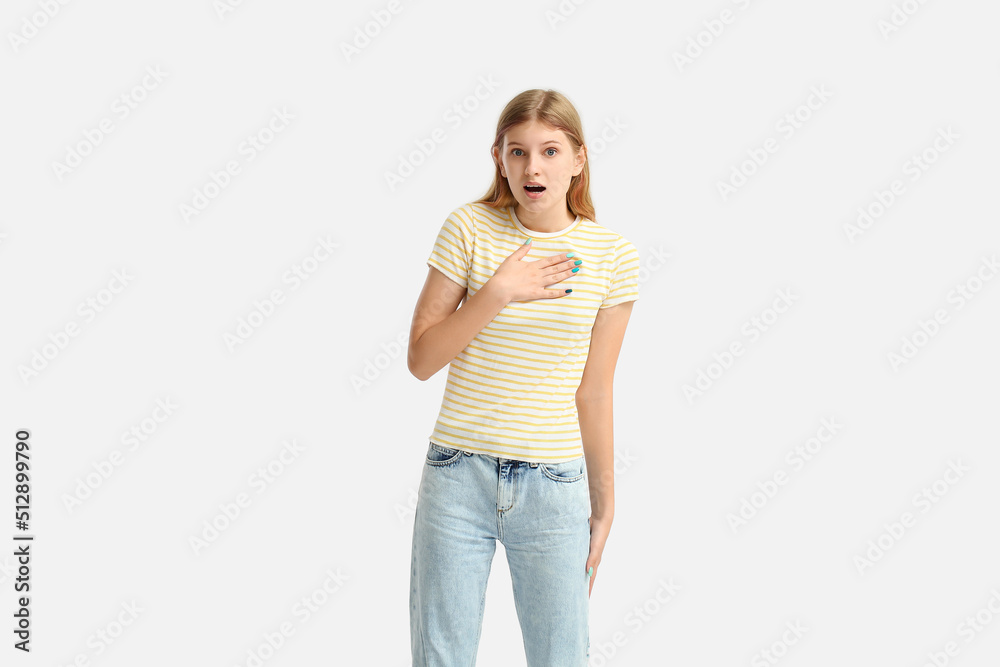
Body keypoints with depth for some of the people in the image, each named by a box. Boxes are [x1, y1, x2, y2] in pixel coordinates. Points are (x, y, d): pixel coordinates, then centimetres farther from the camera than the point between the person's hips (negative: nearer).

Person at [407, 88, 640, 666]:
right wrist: (498, 293, -16)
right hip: (459, 477, 0)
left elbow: (595, 392, 4)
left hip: (554, 487, 0)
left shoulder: (612, 256, -2)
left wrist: (604, 504, 8)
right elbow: (422, 359, -4)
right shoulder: (470, 228, -4)